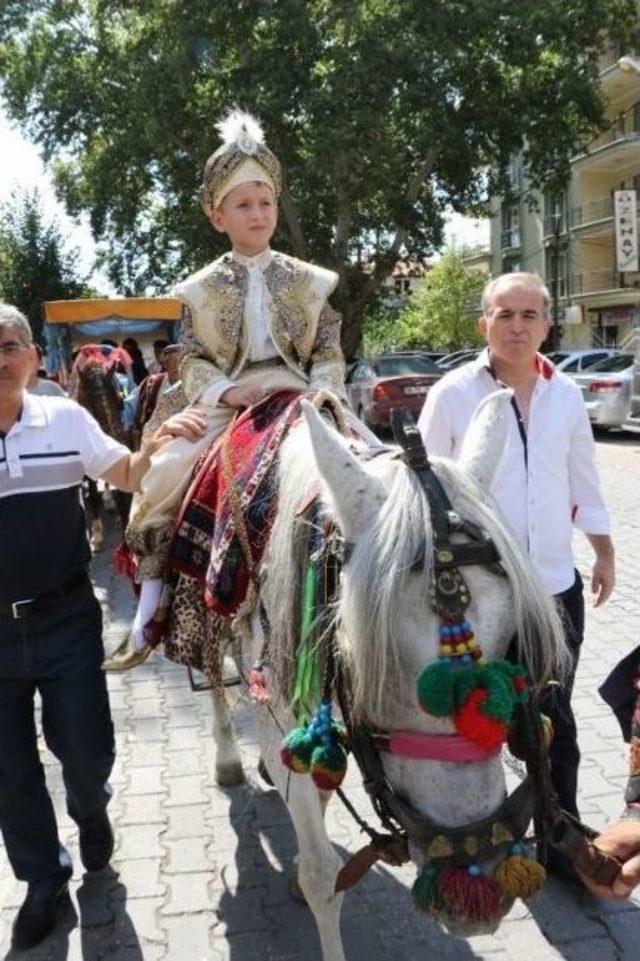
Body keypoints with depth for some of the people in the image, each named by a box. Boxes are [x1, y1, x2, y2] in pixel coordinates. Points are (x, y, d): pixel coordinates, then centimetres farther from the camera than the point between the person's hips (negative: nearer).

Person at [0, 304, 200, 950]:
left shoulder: (66, 419, -5)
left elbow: (128, 476, 4)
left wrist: (157, 446, -16)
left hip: (67, 620, 0)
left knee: (87, 749, 11)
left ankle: (90, 809, 48)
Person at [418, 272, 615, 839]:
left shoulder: (566, 395, 3)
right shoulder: (453, 394, -9)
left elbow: (584, 482, 13)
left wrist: (604, 553, 15)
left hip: (556, 582, 3)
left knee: (555, 721, 15)